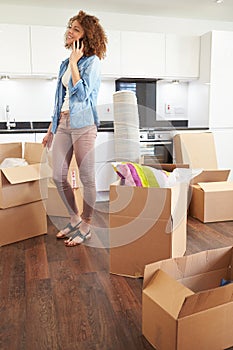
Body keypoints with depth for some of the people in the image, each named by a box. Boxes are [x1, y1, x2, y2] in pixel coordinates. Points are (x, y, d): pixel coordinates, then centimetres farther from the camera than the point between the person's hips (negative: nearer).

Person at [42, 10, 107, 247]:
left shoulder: (92, 61, -4)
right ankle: (75, 218, 27)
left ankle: (86, 227, 15)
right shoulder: (65, 63, 17)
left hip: (83, 124, -8)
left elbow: (82, 94, -17)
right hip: (63, 123, 8)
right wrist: (50, 129, 20)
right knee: (58, 176, 8)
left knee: (87, 178, 0)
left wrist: (74, 63, -9)